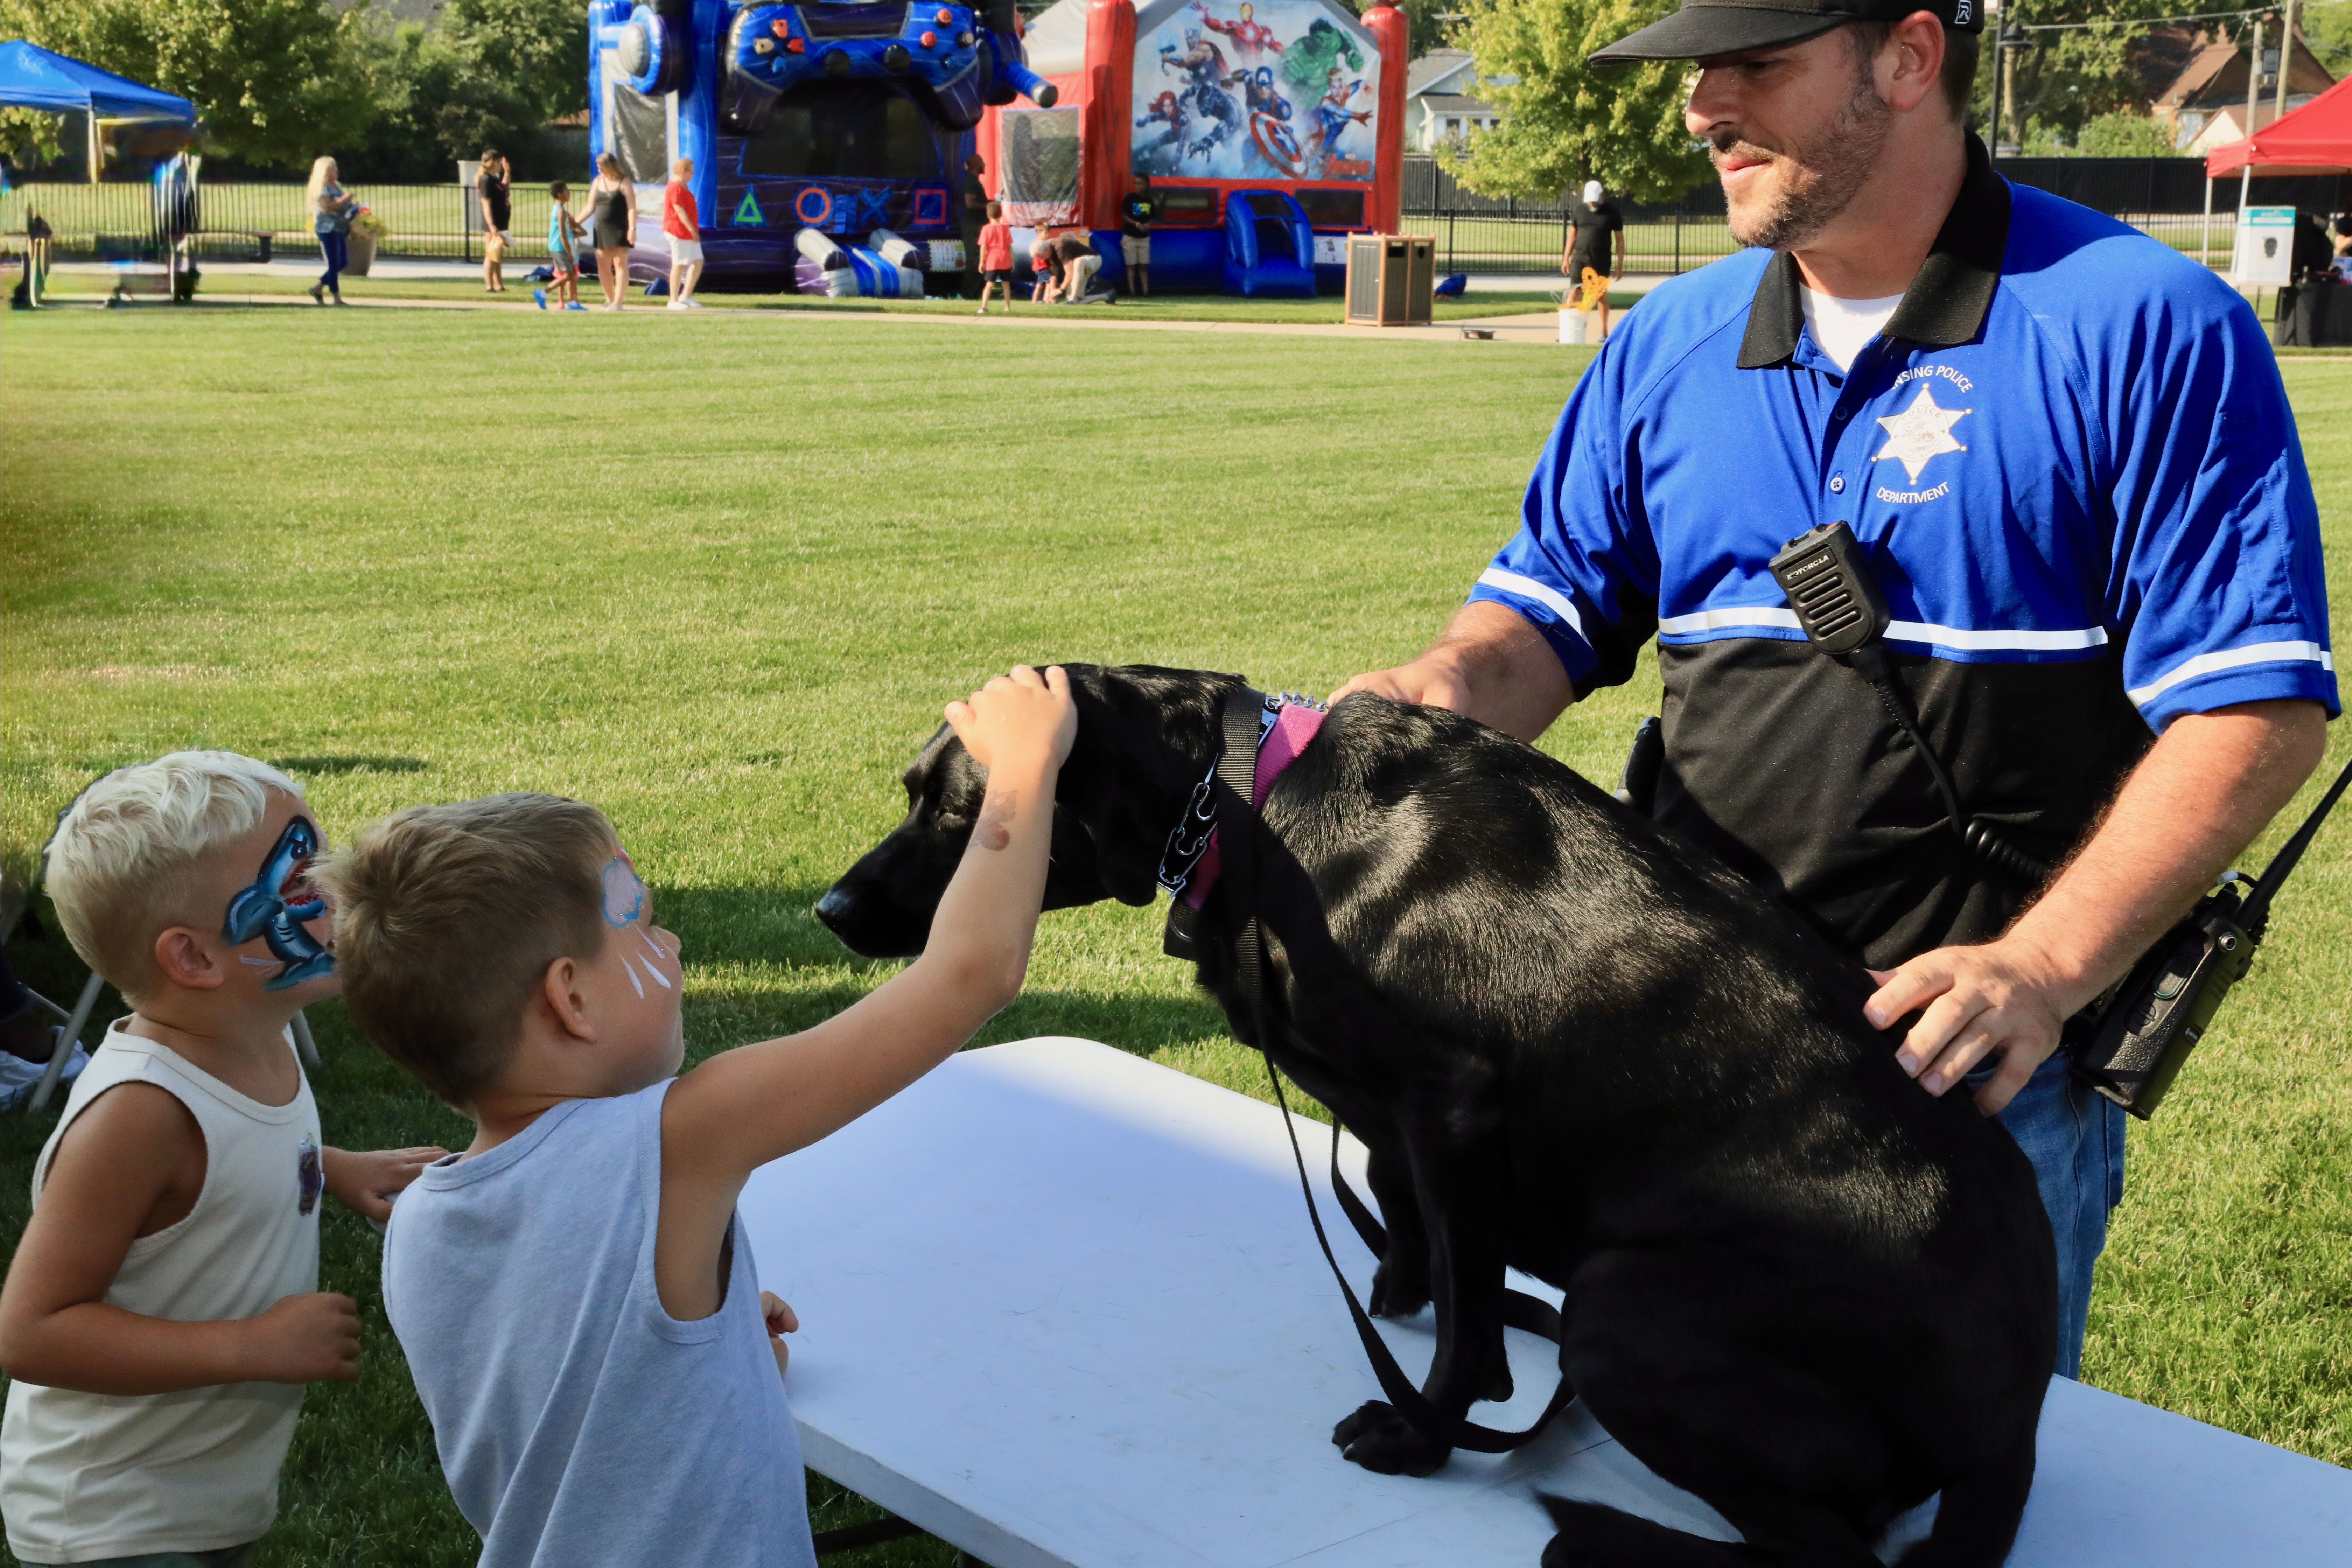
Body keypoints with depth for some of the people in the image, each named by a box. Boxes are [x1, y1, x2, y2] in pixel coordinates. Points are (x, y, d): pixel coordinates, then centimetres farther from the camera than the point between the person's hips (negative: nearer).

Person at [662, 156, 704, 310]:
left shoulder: (683, 187, 16)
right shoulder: (675, 188, -16)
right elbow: (679, 211, -22)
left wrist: (693, 230, 19)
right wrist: (692, 230, -24)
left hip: (689, 232, 10)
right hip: (678, 231, -10)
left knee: (698, 262, 8)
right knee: (679, 265, -6)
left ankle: (686, 296, 12)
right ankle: (674, 301, 1)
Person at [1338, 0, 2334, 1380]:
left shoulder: (2148, 330, -10)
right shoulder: (1673, 341, 8)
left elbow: (2254, 707, -13)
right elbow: (1558, 601, 12)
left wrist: (2045, 967, -23)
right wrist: (1455, 683, -13)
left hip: (1982, 1067, -5)